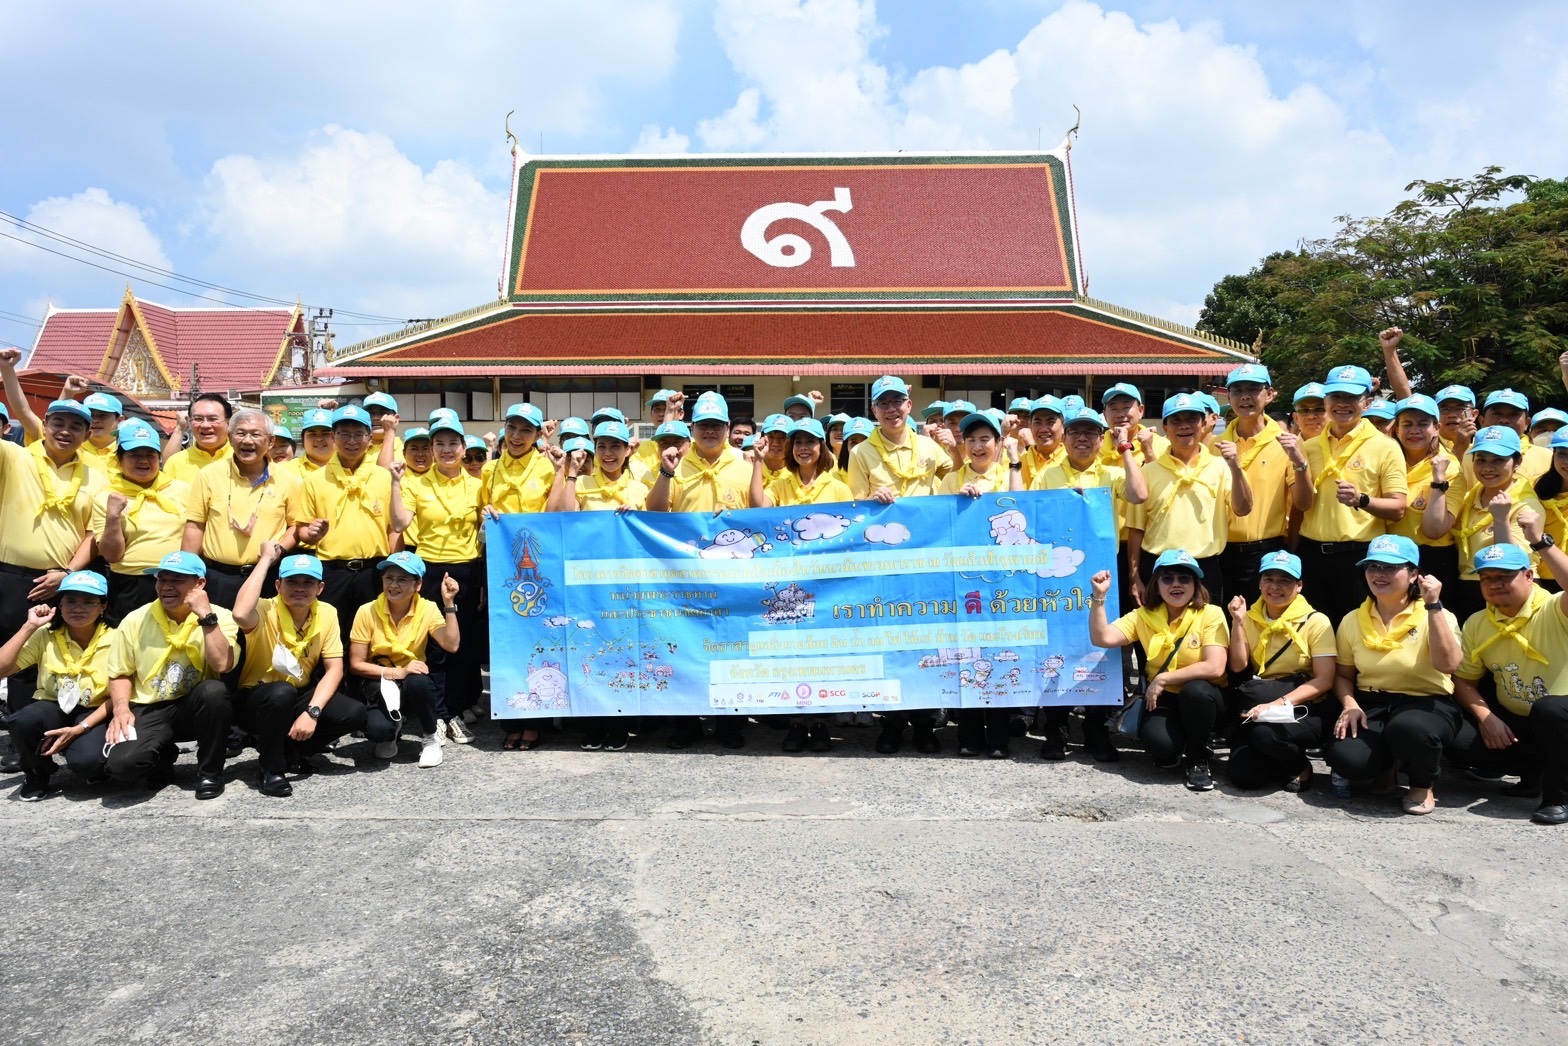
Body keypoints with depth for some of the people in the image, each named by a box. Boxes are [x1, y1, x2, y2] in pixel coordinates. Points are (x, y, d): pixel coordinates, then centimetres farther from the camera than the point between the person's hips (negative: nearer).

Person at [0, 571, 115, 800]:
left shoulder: (114, 640, -10)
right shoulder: (45, 636, -5)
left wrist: (80, 728, -20)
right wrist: (29, 627, -19)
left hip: (94, 714, -3)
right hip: (52, 709, 3)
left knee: (86, 760, -34)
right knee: (23, 720, -33)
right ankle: (37, 774, -1)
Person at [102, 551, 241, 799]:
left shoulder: (220, 618, -7)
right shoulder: (136, 620, 0)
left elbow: (222, 665, -25)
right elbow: (120, 674, 8)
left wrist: (207, 616, -24)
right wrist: (121, 708, -10)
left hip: (194, 708, -1)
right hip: (149, 710, 1)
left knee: (214, 691, -37)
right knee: (122, 763, -28)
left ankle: (210, 772, -12)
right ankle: (162, 757, 14)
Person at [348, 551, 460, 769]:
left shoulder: (428, 609, -9)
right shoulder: (367, 612, -12)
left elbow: (452, 645, -23)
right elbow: (356, 665, -10)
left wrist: (449, 603, -26)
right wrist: (397, 672, -23)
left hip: (413, 685, 1)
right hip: (379, 683, -1)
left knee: (418, 682, -36)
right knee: (377, 729, -32)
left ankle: (430, 738, -6)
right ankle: (390, 734, 11)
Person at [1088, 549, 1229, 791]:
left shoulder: (1211, 614, -11)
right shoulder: (1144, 616, -2)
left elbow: (1215, 668, -23)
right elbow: (1102, 638, -13)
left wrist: (1163, 679, -22)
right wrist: (1098, 597, -23)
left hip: (1202, 698, -1)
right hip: (1163, 698, 1)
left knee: (1195, 690, -37)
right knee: (1158, 741, -30)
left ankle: (1198, 759, -10)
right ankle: (1171, 752, 11)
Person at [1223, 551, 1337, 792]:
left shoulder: (1316, 622, -7)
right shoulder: (1250, 618, 5)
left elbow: (1324, 681, -13)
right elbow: (1238, 667, -4)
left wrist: (1279, 703, -24)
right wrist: (1237, 622, -13)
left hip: (1306, 711, -3)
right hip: (1262, 705, 4)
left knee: (1265, 733, -35)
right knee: (1243, 775, -17)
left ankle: (1300, 766, -2)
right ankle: (1283, 759, 16)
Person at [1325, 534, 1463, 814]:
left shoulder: (1436, 616, -4)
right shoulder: (1352, 621, 7)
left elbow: (1447, 664, -24)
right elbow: (1343, 675, 15)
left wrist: (1433, 605, -23)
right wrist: (1349, 704, -7)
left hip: (1427, 704, -3)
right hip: (1371, 705, 3)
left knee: (1408, 727, -40)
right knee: (1345, 757, -29)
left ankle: (1423, 786, -3)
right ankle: (1384, 768, 12)